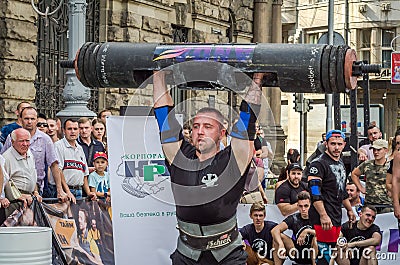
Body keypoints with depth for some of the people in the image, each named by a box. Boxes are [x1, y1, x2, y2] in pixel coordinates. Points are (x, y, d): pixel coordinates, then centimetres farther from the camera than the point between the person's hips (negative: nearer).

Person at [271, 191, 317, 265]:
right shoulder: (294, 218, -3)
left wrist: (307, 231, -31)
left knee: (316, 238, -29)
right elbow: (274, 230, -16)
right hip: (296, 255, 2)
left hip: (312, 256, -2)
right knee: (278, 236, -16)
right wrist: (281, 244, -33)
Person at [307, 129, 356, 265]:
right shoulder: (318, 164, -10)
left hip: (337, 217, 9)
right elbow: (315, 193, -18)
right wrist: (323, 215, -24)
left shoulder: (341, 164, 19)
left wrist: (349, 209, 31)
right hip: (324, 218, -9)